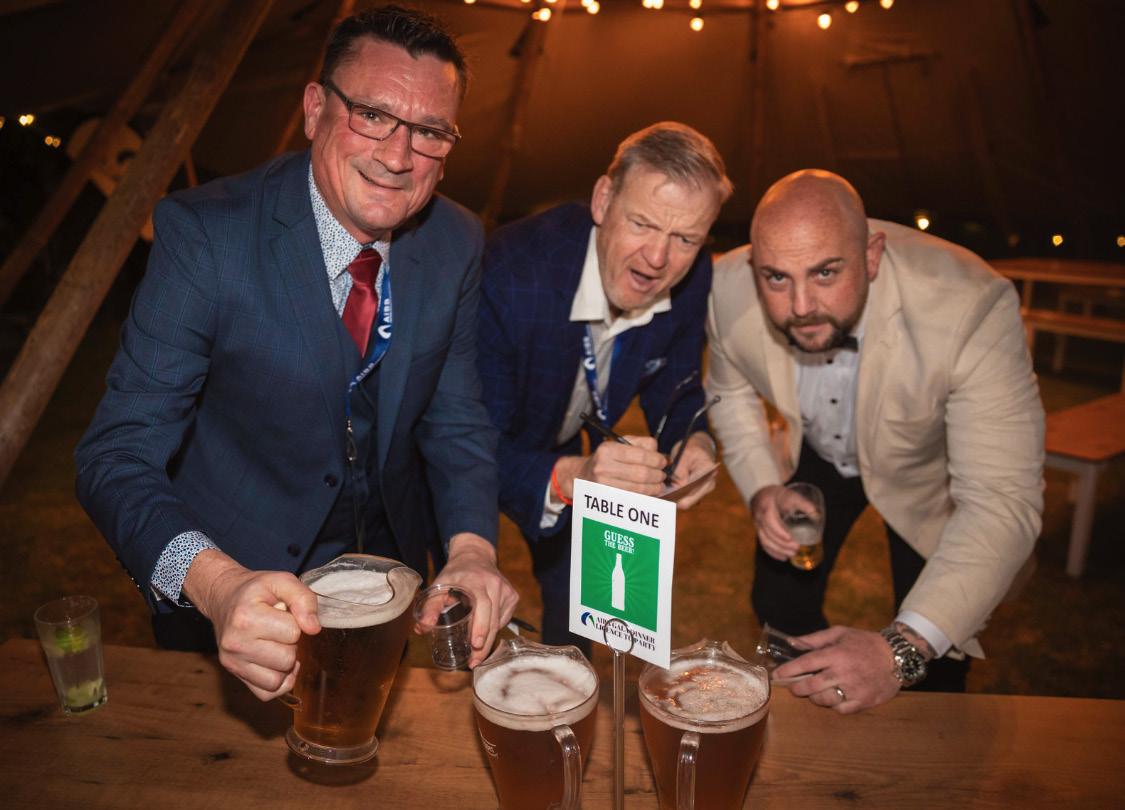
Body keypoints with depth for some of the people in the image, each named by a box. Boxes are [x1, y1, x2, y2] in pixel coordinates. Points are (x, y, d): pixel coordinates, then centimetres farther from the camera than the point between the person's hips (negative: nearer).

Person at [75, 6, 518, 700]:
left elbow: (455, 422, -8)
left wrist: (471, 549, -28)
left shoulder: (458, 245, -13)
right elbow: (118, 455, -28)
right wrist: (217, 583, -47)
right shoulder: (204, 234, -27)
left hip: (393, 570, 4)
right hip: (237, 581, -3)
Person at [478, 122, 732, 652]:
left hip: (568, 451, 5)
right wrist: (568, 477, -54)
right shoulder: (507, 275, -40)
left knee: (577, 605, 21)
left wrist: (693, 442, -28)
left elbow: (674, 389, -6)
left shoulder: (692, 278, -23)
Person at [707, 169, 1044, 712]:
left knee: (934, 663, 0)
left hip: (926, 470, -2)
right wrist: (761, 490, -22)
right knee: (778, 606, 13)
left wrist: (901, 650, -50)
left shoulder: (971, 307, -40)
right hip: (814, 456, 3)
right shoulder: (729, 289, -28)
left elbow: (1002, 501, -40)